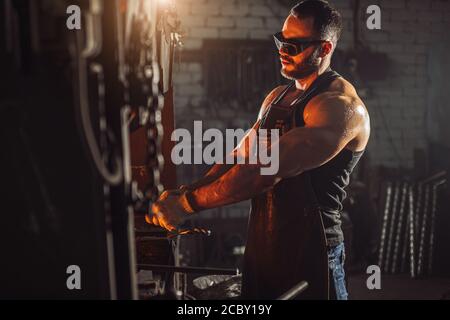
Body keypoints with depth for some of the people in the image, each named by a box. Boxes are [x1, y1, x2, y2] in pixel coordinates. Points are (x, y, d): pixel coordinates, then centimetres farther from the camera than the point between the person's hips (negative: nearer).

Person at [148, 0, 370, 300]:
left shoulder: (341, 106, -18)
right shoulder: (277, 97, 13)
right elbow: (240, 157, 14)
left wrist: (189, 203, -24)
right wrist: (181, 195, -3)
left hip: (310, 254, -8)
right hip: (260, 244, 8)